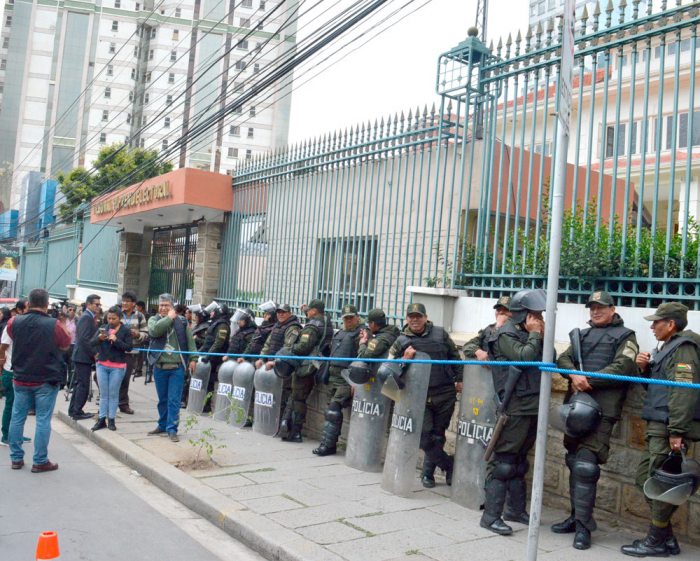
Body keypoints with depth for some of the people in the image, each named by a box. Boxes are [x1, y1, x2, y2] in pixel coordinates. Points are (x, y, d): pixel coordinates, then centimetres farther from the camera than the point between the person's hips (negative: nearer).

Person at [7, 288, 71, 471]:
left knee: (17, 418, 14)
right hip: (46, 381, -3)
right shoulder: (53, 324, -16)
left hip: (22, 379, 4)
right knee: (43, 420, 2)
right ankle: (40, 461, 5)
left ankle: (16, 458, 20)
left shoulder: (14, 322, -5)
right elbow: (66, 344, 0)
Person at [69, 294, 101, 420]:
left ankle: (73, 410, 23)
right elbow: (84, 339, -21)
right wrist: (93, 354, -17)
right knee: (83, 385, -5)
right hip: (84, 357, -10)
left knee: (78, 384, 15)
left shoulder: (89, 317, 16)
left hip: (81, 356, 10)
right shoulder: (86, 318, -15)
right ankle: (77, 412, 0)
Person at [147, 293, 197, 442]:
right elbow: (154, 330, -17)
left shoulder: (181, 321, 4)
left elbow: (190, 341, 5)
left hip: (177, 367, -2)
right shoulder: (153, 319, 6)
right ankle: (162, 425, 28)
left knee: (174, 400, -4)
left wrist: (193, 359, -1)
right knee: (162, 399, 14)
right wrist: (169, 318, -12)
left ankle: (172, 429, 1)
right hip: (159, 367, 2)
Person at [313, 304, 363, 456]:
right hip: (333, 376, 8)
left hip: (347, 378, -8)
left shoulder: (361, 334, -7)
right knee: (330, 409, 9)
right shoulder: (338, 334, 18)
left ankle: (328, 444, -8)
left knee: (333, 409, -13)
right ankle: (329, 443, 16)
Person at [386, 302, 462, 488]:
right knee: (424, 437, -7)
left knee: (437, 435, 8)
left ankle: (428, 472, 25)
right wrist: (405, 359, -16)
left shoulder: (440, 334, 5)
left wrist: (459, 379, 10)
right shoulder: (401, 341, 3)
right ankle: (450, 465, 15)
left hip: (445, 394, 1)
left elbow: (455, 356, 15)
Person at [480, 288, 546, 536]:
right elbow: (525, 357, -22)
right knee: (503, 461, -7)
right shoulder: (505, 335, -9)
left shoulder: (527, 335, 18)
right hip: (514, 408, -9)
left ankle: (516, 510, 26)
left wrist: (543, 336, 6)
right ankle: (491, 516, -3)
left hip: (531, 407, 9)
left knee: (519, 461, 16)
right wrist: (535, 334, -9)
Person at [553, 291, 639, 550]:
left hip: (602, 408, -6)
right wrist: (574, 375, -13)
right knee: (574, 462, 11)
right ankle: (576, 516, 22)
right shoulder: (581, 335, 21)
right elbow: (563, 359, 8)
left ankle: (583, 526, -8)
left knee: (586, 465, -14)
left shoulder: (625, 336, 6)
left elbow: (623, 368, -9)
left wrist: (589, 380, -16)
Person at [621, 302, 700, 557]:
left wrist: (677, 432, -25)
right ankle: (666, 537, 23)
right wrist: (645, 368, 6)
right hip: (657, 426, 10)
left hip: (669, 428, -10)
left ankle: (657, 541, 8)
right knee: (644, 476, 14)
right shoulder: (667, 348, 18)